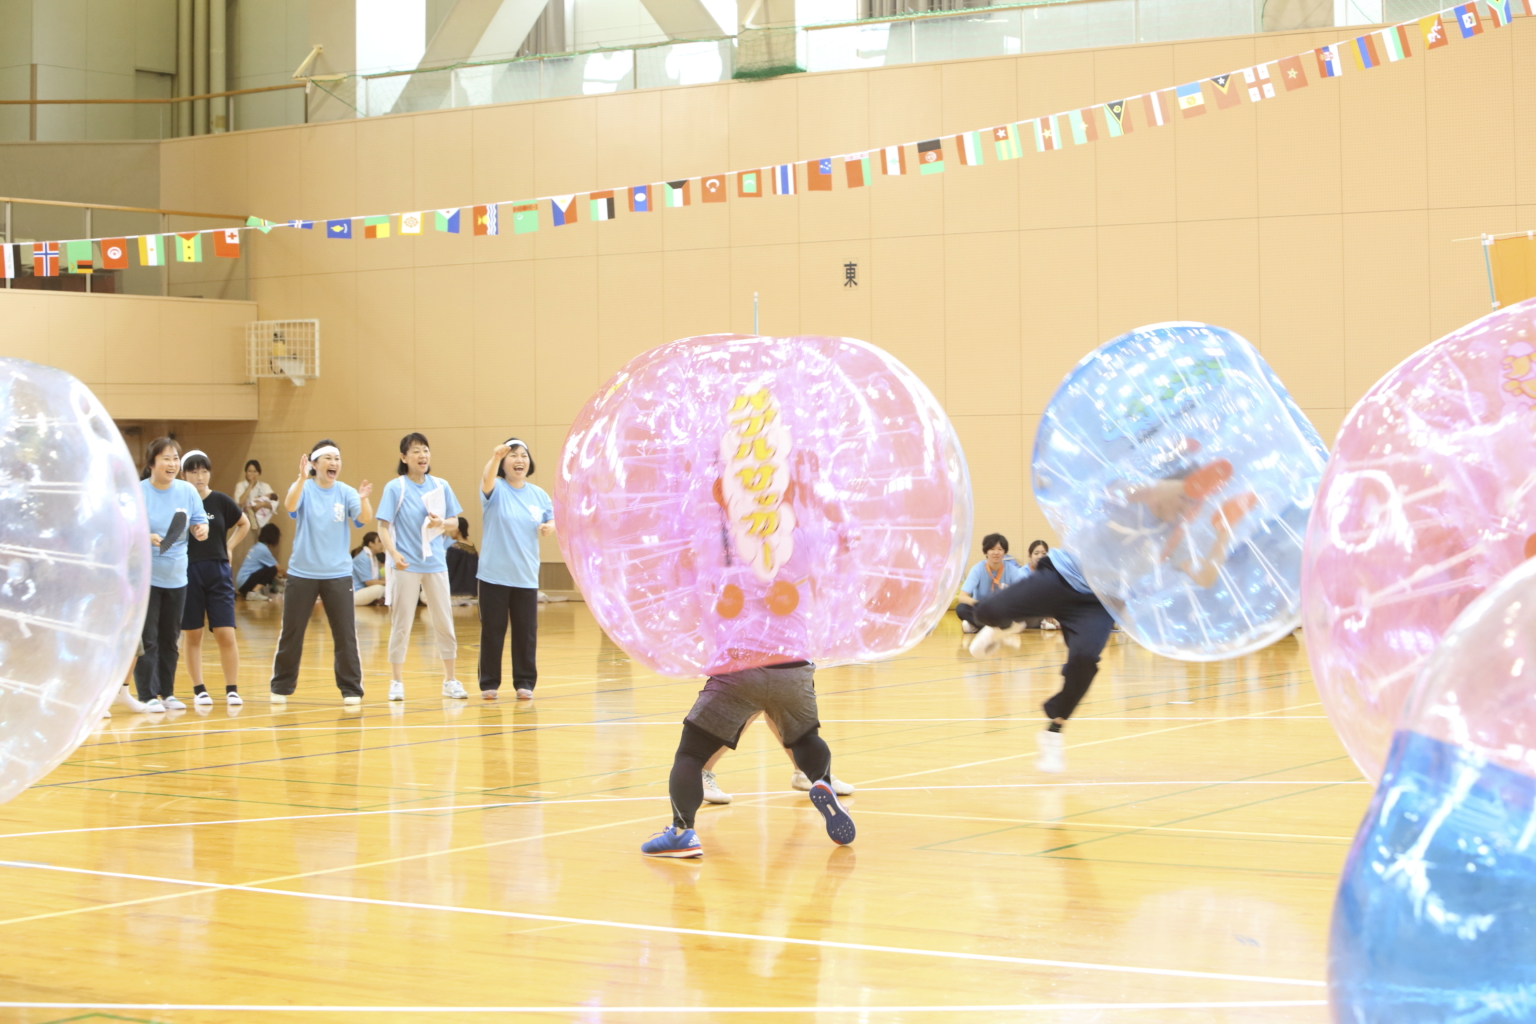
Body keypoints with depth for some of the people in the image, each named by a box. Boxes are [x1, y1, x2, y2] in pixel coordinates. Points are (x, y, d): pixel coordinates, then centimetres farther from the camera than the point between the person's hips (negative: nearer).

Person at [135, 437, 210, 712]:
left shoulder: (187, 491, 2)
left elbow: (201, 522, 8)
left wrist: (202, 530, -16)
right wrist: (147, 538, -28)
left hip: (176, 576, 4)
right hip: (144, 574, -4)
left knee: (170, 638, 11)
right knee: (147, 639, -5)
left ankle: (167, 693, 21)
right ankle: (148, 696, 1)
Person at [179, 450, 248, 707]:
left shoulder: (221, 501, 2)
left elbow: (244, 524, 18)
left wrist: (229, 546, 8)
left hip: (218, 573, 1)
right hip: (187, 573, -1)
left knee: (225, 634, -4)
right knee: (192, 635, 5)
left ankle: (232, 690, 2)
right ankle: (199, 690, 14)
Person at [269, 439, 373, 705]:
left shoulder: (345, 492, -1)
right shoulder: (304, 488, -5)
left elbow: (365, 519, -15)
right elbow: (290, 505, -26)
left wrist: (364, 499, -37)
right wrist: (302, 478, -43)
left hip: (338, 574, 1)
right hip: (302, 573, -1)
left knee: (345, 634, -1)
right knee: (291, 633, 6)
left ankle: (351, 689, 8)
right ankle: (281, 687, 19)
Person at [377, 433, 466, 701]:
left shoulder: (440, 486, 5)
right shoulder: (395, 488, -5)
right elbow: (383, 526, -7)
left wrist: (442, 523, -11)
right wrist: (393, 553, -23)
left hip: (435, 561, 3)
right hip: (406, 565, -3)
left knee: (444, 623, 6)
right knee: (401, 624, 2)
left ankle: (450, 680, 17)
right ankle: (396, 682, 10)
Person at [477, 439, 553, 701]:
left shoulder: (539, 494, 7)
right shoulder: (497, 489, -5)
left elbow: (551, 521, 19)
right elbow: (487, 478, -29)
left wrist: (549, 527, -7)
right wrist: (495, 458, -50)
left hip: (526, 576, 3)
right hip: (494, 574, -3)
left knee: (526, 632, 4)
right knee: (492, 630, 1)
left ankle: (524, 683, 14)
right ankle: (489, 683, 10)